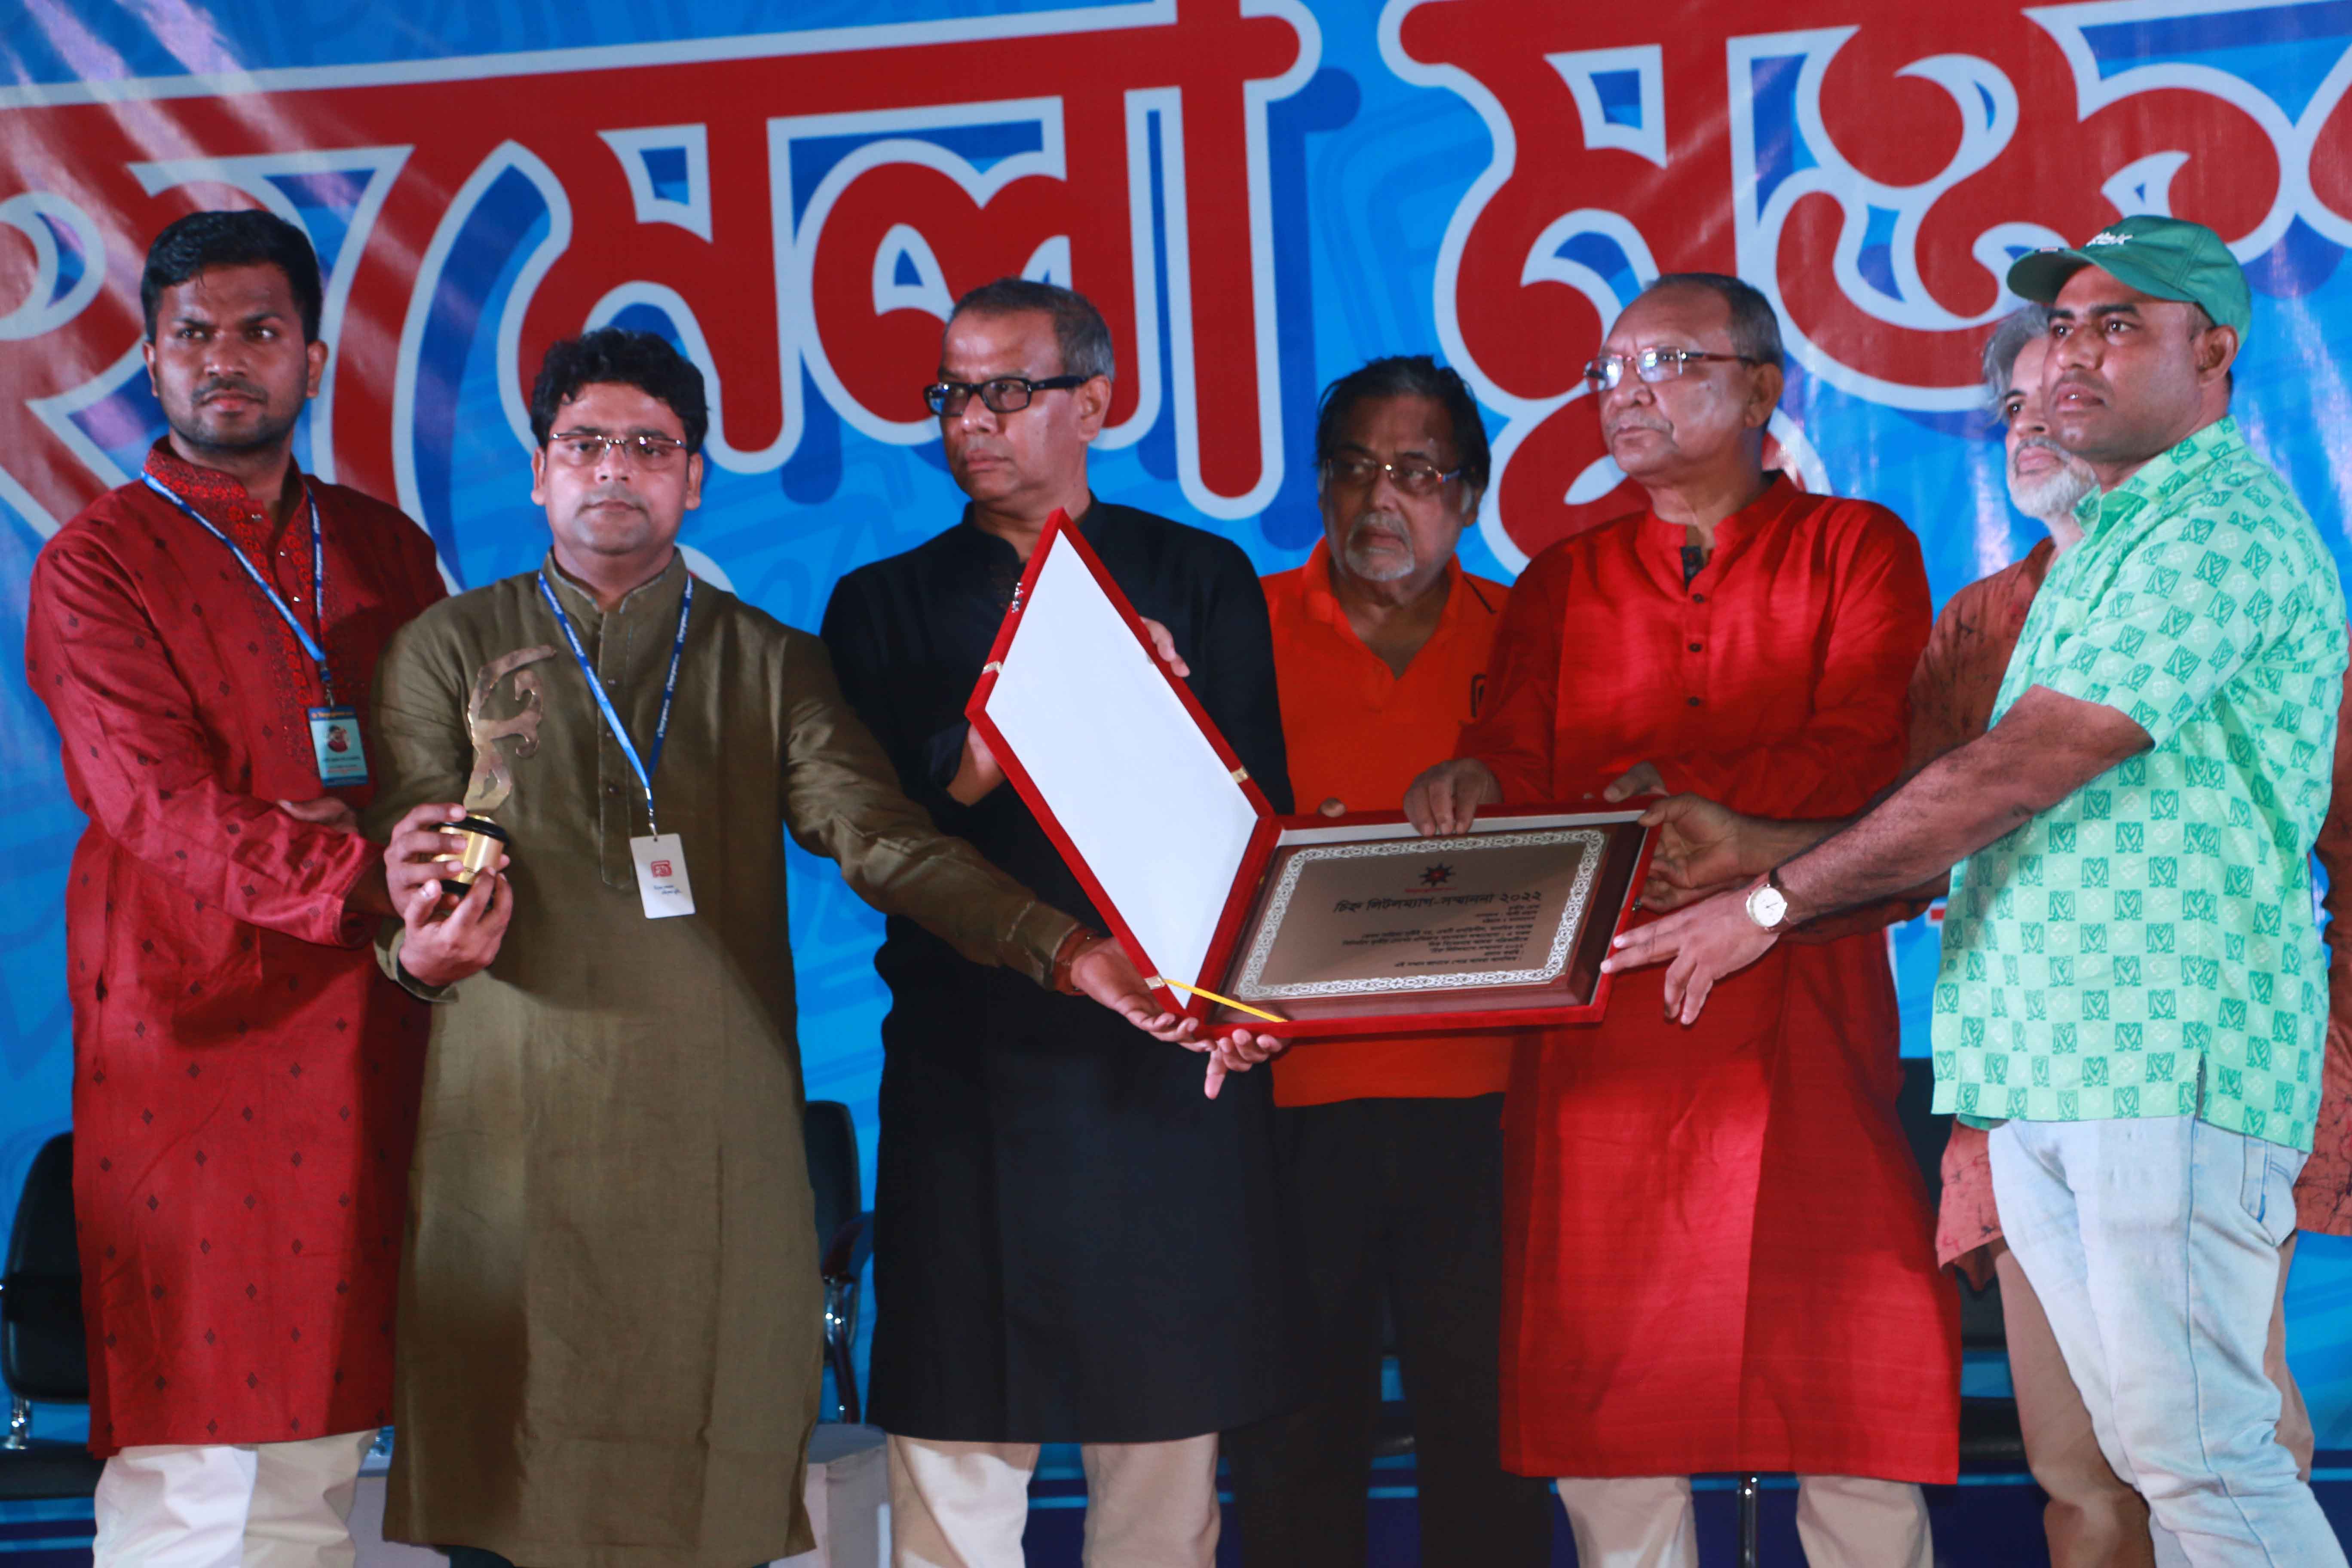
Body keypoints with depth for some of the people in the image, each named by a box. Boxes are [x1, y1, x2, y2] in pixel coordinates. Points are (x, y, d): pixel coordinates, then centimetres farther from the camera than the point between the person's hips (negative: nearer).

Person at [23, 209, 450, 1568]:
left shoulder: (384, 549, 17)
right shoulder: (97, 568, 2)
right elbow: (165, 810, -11)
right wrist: (372, 878, -24)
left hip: (367, 1039, 4)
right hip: (197, 1035, -4)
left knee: (326, 1425, 4)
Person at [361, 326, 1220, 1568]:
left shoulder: (770, 666, 13)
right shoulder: (448, 652, 11)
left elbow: (879, 837, -1)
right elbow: (413, 872, 3)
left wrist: (1063, 949, -17)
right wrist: (425, 947, -23)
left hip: (720, 1146, 1)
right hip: (515, 1144, -1)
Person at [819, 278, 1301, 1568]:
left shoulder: (1200, 579, 12)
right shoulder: (885, 604, 12)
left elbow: (1256, 809, 6)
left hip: (1163, 1071, 0)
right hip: (967, 1063, 0)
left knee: (1166, 1445, 1)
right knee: (954, 1457, -4)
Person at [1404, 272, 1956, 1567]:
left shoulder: (1856, 551, 9)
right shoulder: (1562, 584, 19)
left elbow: (1867, 751, -6)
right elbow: (1513, 755, 7)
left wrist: (1697, 789, -21)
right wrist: (1472, 782, -17)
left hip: (1799, 1018, -3)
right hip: (1600, 1024, 3)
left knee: (1850, 1371, -6)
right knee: (1601, 1386, 0)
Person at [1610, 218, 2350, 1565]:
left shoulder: (2227, 530, -9)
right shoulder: (2107, 544, 23)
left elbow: (2017, 771, -15)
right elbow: (2013, 806, 23)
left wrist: (1773, 902, -10)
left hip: (2166, 1056, -9)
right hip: (2039, 1058, 9)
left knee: (2197, 1451, -11)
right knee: (2146, 1448, 8)